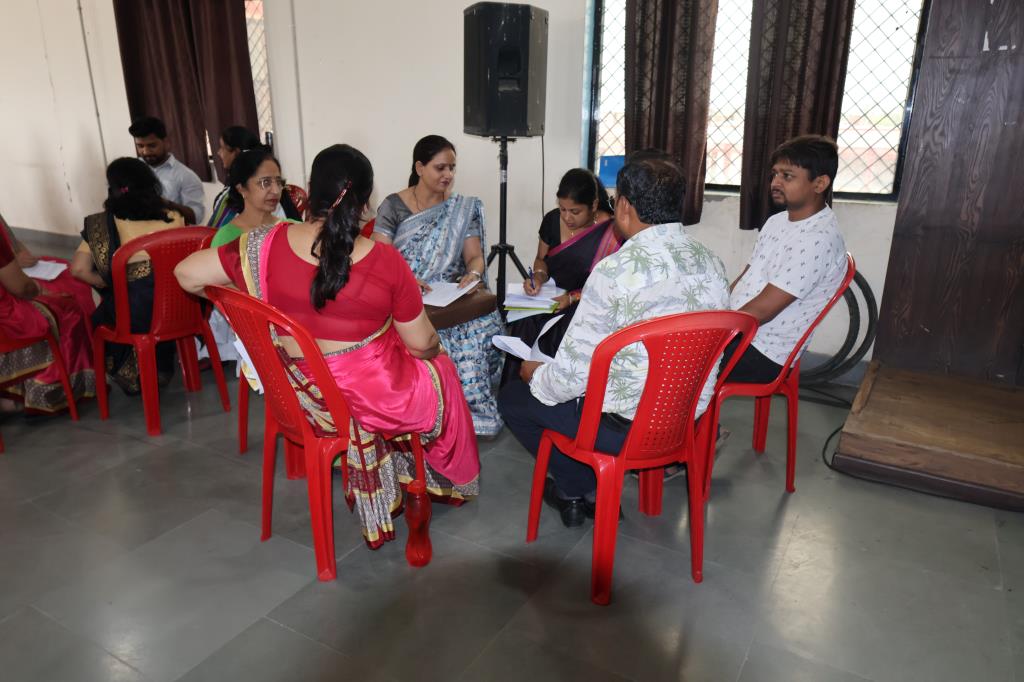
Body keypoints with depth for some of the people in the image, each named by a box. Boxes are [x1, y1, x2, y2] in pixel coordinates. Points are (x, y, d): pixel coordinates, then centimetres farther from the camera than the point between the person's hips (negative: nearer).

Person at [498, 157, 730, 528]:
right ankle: (585, 488, 26)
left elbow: (574, 374, -22)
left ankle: (583, 490, 22)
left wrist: (535, 375, 1)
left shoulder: (615, 270, -25)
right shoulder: (713, 263, -1)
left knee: (512, 397, 13)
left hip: (627, 427, -8)